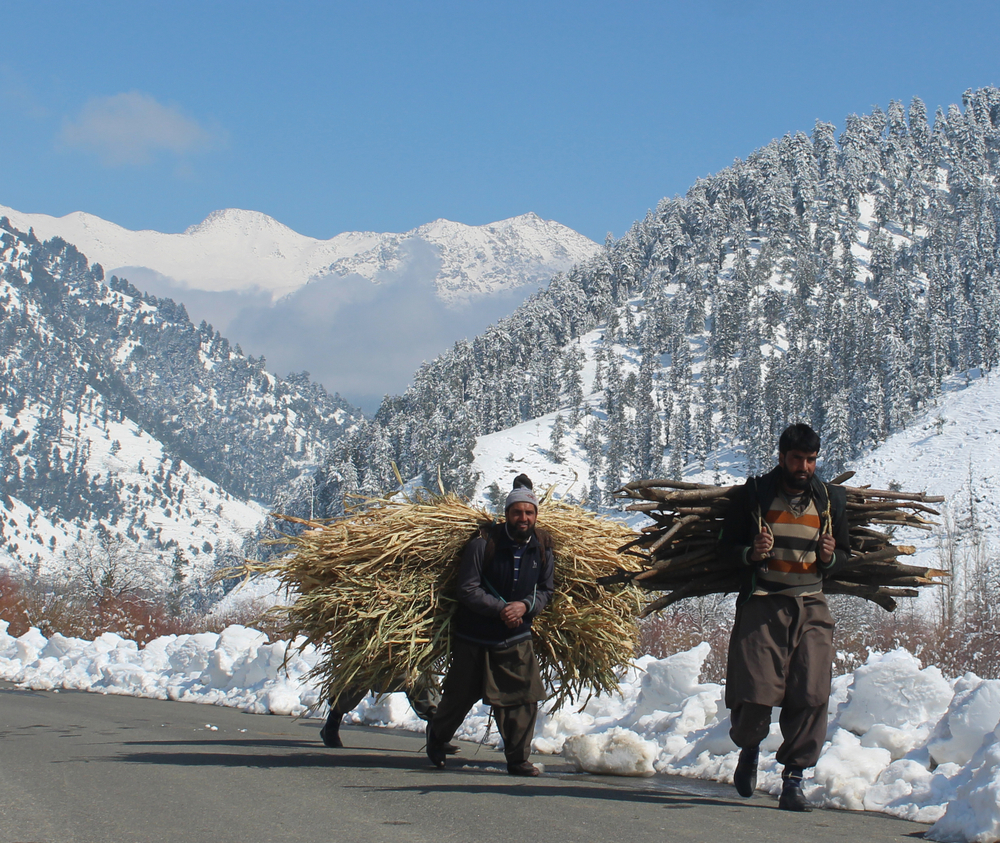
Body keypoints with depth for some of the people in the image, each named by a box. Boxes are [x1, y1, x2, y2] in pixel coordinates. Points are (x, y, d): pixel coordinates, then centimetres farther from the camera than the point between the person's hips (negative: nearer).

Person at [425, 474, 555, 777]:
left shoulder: (542, 549, -2)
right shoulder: (483, 545, -15)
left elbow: (546, 590, 6)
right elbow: (468, 590, -16)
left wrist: (526, 606, -15)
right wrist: (500, 609, -26)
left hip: (516, 639, 3)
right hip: (475, 638, -2)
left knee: (524, 698, -9)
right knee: (460, 697, 13)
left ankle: (518, 759, 3)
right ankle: (436, 734, 42)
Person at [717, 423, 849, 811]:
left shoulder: (830, 499, 12)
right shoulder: (753, 494, 4)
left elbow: (843, 553, 22)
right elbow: (726, 546, 9)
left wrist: (830, 557, -2)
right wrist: (751, 553, -13)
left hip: (811, 608, 2)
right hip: (762, 605, -2)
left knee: (811, 695, -11)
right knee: (755, 695, -10)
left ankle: (793, 780, -1)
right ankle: (749, 746, 24)